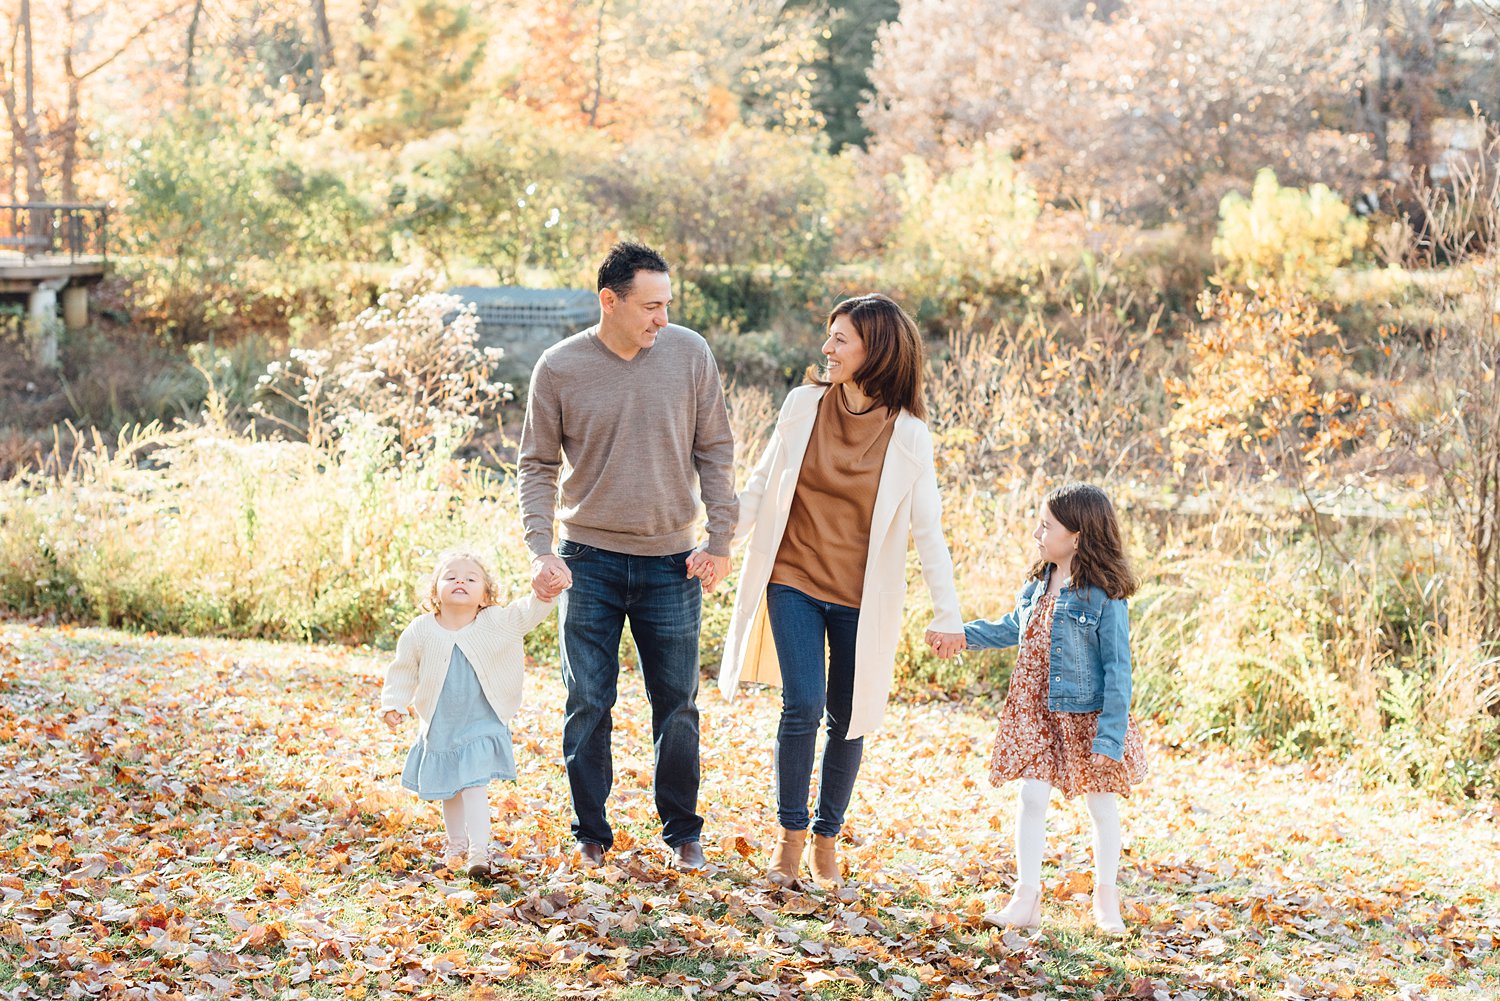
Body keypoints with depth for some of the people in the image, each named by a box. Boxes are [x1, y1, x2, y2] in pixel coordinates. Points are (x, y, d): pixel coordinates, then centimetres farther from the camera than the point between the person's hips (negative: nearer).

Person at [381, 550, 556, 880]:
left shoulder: (496, 623, -10)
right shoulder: (421, 632, -7)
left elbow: (526, 613, -22)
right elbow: (403, 672, 4)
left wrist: (543, 595, -42)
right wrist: (394, 705, -3)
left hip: (481, 725, -3)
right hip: (439, 726, 3)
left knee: (474, 786, -13)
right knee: (448, 790, 16)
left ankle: (478, 852, -12)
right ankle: (456, 844, 35)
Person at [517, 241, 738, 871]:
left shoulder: (690, 354, -3)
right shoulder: (560, 368, -5)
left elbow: (714, 451, 3)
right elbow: (538, 465, 2)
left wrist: (720, 539, -3)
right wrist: (540, 552, -9)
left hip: (671, 560, 1)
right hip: (589, 559, -1)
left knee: (677, 704, 8)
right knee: (588, 706, 5)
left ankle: (683, 833, 23)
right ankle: (590, 837, 18)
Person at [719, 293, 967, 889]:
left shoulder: (907, 435, -6)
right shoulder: (803, 405, -2)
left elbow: (927, 529, -5)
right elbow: (762, 486, 8)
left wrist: (947, 614, -9)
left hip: (862, 597, 0)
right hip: (794, 581, 0)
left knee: (847, 718, 6)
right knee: (803, 705, -11)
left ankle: (827, 839, 24)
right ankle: (790, 834, 5)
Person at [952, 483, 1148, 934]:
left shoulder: (1104, 597, -18)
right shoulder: (1037, 585, 2)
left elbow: (1117, 668, -18)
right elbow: (1012, 629, 22)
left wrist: (1110, 734, -21)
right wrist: (964, 634, 14)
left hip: (1086, 717, -5)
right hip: (1035, 714, 5)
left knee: (1102, 804, 11)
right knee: (1032, 798, 1)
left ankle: (1107, 899, 26)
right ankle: (1026, 898, 6)